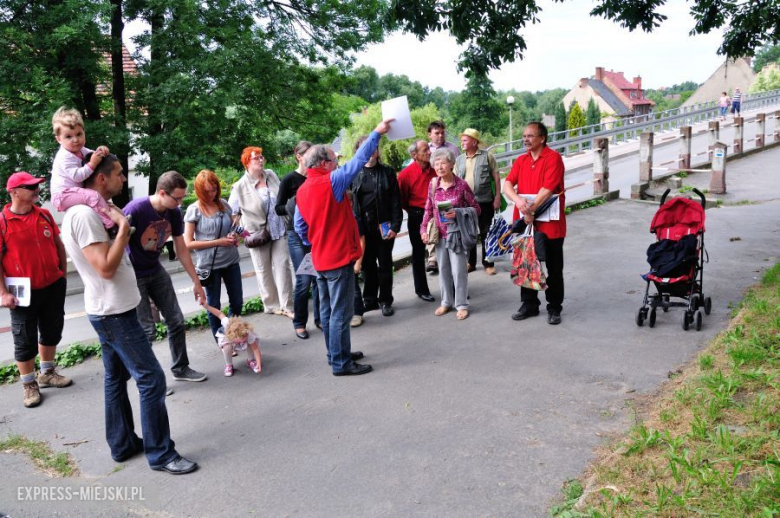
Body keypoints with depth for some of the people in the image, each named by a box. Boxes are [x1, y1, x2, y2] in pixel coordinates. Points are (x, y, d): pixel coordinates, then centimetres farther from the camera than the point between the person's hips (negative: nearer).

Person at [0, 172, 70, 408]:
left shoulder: (45, 215, 2)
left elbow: (59, 245, 12)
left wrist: (62, 275, 10)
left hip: (53, 286, 5)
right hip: (24, 292, -5)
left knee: (52, 331, 16)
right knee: (25, 340, 5)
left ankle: (48, 373, 35)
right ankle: (29, 384, 20)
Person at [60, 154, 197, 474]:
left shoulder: (91, 211, 11)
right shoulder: (84, 214, -21)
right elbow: (106, 268, -26)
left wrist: (119, 226, 9)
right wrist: (123, 226, -19)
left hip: (111, 310, 11)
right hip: (114, 313, -11)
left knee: (116, 378, 17)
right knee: (151, 379, -6)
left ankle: (123, 444, 29)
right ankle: (160, 454, 3)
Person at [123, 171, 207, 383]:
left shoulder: (174, 213, -8)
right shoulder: (135, 209, -27)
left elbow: (182, 249, 2)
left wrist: (196, 282, 6)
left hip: (156, 271, 6)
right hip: (133, 276, -6)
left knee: (176, 321, 7)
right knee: (147, 330, -8)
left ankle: (181, 368, 25)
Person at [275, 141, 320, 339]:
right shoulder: (289, 179, -4)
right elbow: (278, 208, -4)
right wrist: (293, 207, -21)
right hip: (298, 236, -4)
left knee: (319, 278, 4)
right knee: (304, 280, -6)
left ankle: (320, 317, 20)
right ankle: (299, 323, 10)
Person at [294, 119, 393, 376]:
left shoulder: (302, 190, 7)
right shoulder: (331, 181, -16)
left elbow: (300, 225, 11)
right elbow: (358, 160, -13)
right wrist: (376, 133, -5)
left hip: (320, 259, 9)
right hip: (339, 258, -8)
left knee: (328, 310, 16)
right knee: (341, 313, -2)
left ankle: (336, 353, 29)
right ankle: (341, 363, 4)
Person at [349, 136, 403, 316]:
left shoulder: (387, 172, 0)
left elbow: (395, 201, -3)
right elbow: (350, 201, 2)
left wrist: (395, 225, -10)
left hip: (384, 225, -1)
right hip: (363, 226, 2)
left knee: (385, 264, 7)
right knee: (367, 264, 10)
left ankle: (385, 301, 18)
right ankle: (369, 299, 24)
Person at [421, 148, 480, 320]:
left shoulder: (461, 185, -9)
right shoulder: (433, 185, 2)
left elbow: (476, 208, -5)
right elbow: (428, 210, 10)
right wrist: (423, 229, -1)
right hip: (440, 235, 4)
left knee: (458, 270, -2)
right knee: (443, 270, 12)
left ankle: (461, 305, 11)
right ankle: (446, 302, 25)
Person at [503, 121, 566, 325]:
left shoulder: (553, 158, -9)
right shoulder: (521, 160, 10)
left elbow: (547, 189, -19)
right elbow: (507, 184, -2)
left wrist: (531, 210, -20)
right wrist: (518, 199, -22)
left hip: (549, 223, -6)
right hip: (524, 222, 6)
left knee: (554, 268, 5)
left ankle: (554, 308, 16)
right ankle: (529, 304, 25)